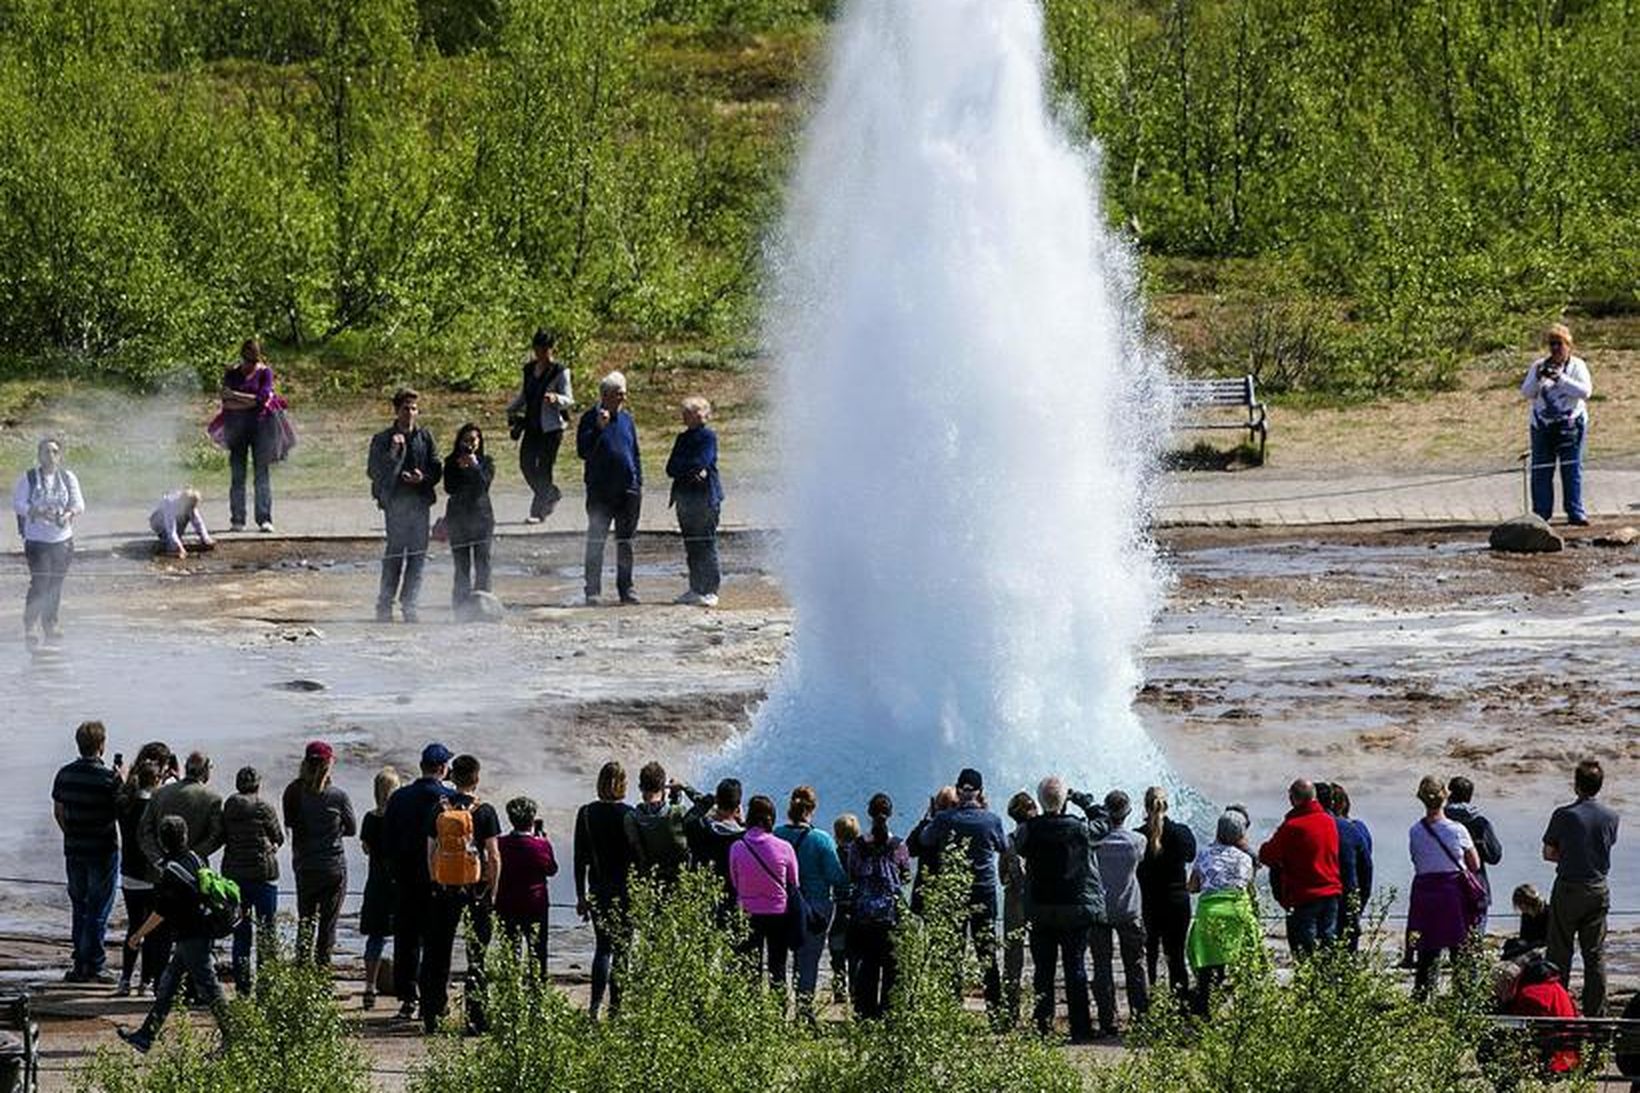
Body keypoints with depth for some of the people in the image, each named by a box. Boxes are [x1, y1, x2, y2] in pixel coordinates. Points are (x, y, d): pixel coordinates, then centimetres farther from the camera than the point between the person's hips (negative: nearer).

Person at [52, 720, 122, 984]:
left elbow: (58, 811, 7)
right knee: (98, 910, 2)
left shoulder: (65, 774, 0)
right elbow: (121, 812, -12)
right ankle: (94, 965, 2)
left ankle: (81, 964, 17)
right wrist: (123, 782, 2)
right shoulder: (108, 778, -17)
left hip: (74, 850, 5)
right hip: (102, 851, -5)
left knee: (79, 908, 15)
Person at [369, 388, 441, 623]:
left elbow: (437, 468, 10)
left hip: (420, 503, 3)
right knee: (395, 554, -8)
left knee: (418, 554, 2)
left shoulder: (425, 438, 10)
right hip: (396, 502, -3)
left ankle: (409, 603, 9)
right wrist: (393, 452, -18)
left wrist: (424, 478, -10)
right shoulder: (382, 440, 1)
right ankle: (385, 605, -2)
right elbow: (375, 471, -5)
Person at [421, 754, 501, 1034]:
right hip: (476, 887, -3)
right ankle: (475, 1018, 0)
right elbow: (494, 857, -8)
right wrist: (493, 892, 1)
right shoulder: (484, 812, -7)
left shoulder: (439, 810, 2)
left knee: (437, 955, 10)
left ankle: (431, 1016, 11)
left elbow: (431, 853, 6)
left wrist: (436, 884, 14)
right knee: (476, 958, 3)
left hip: (444, 888, 3)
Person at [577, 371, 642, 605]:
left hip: (628, 490, 4)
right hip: (600, 491, -4)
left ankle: (626, 588, 15)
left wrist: (639, 483, 12)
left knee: (626, 542, 8)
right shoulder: (591, 419, -2)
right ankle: (593, 590, 2)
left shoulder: (626, 419, 11)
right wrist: (599, 428, -24)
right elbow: (583, 451, -13)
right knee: (595, 542, -2)